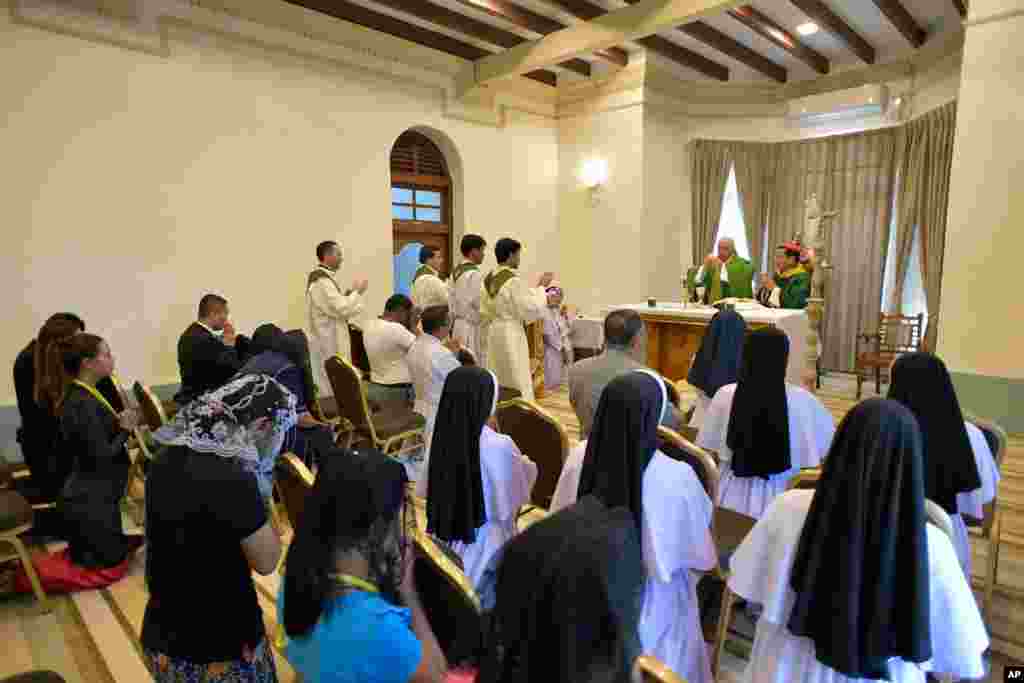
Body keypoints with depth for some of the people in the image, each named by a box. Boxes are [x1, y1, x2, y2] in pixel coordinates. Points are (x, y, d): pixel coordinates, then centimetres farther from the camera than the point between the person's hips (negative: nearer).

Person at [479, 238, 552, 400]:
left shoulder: (489, 279, 6)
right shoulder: (513, 280, -18)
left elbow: (484, 313, 13)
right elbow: (531, 309, -16)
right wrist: (540, 287, -5)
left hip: (493, 332, 8)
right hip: (511, 334, -8)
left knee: (497, 380, 16)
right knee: (517, 382, 0)